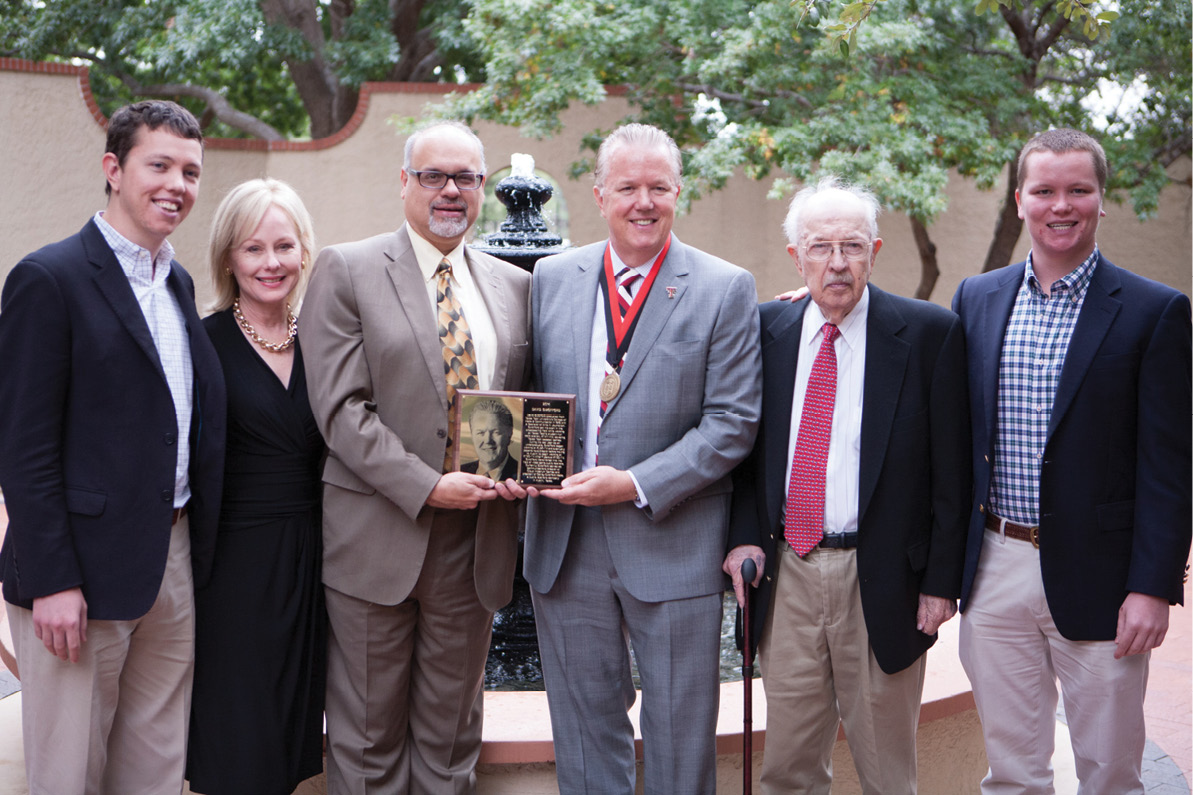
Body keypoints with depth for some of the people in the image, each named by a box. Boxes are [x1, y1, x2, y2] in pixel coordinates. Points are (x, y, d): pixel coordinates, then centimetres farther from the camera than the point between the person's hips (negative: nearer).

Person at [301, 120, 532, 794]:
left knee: (452, 739, 15)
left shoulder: (514, 285, 11)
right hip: (378, 538, -3)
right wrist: (427, 486, -18)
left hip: (475, 541, 4)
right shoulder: (346, 271, -2)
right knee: (369, 739, 8)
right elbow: (341, 407, -10)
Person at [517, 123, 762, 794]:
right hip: (564, 542, 3)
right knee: (583, 725, 15)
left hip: (673, 545, -3)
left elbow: (733, 421, -8)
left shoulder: (726, 289, -3)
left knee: (680, 735, 9)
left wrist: (636, 484, -17)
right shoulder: (551, 278, 7)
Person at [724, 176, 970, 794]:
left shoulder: (930, 332, -4)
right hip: (785, 573, 3)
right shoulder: (766, 328, 5)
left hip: (881, 580, -2)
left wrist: (941, 580, -7)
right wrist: (744, 534, -2)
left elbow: (951, 468, -4)